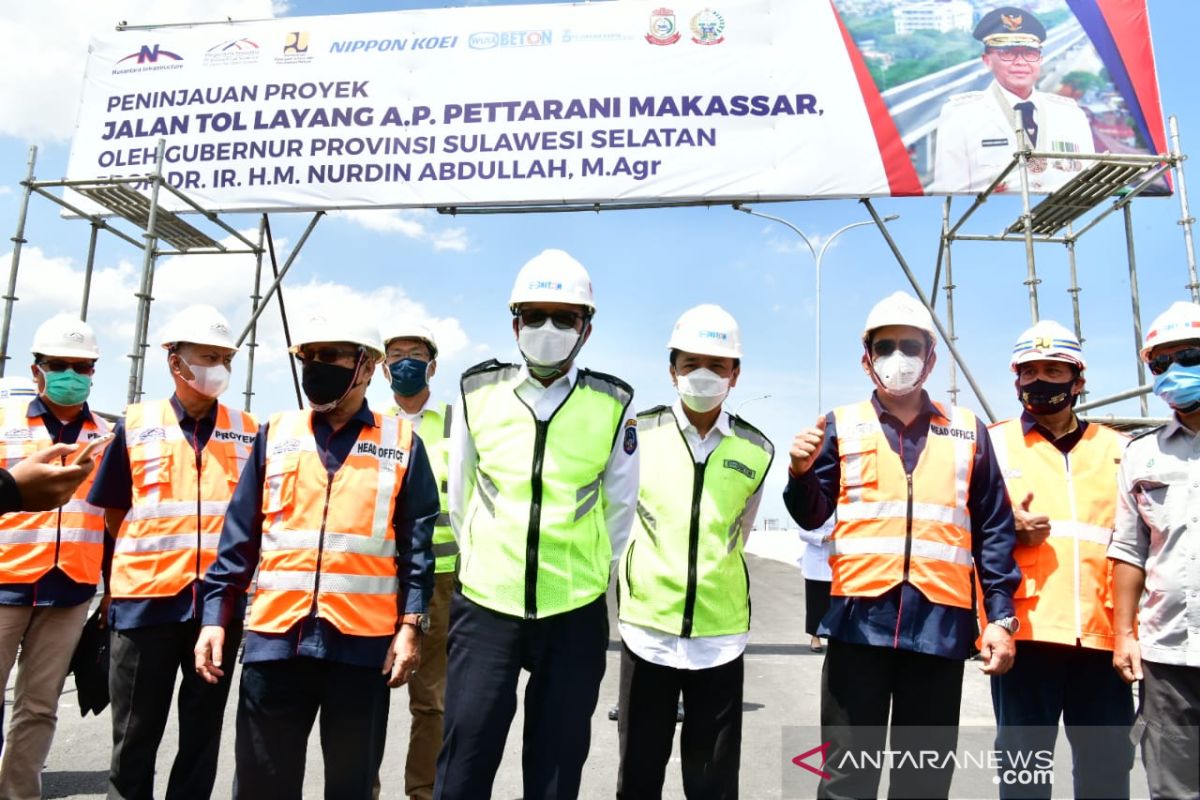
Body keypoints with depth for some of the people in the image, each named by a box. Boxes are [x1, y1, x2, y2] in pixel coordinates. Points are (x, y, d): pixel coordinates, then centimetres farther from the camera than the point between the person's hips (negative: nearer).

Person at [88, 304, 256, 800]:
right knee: (135, 734, 11)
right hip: (145, 599, -1)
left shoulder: (249, 432, 3)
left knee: (203, 731, 13)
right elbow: (112, 512, 7)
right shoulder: (135, 425, 2)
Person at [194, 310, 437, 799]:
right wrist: (215, 616, 4)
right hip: (274, 636, 2)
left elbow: (416, 545, 1)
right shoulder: (276, 435, 9)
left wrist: (411, 625, -5)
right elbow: (239, 539, 9)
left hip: (364, 641, -2)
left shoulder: (402, 444, 3)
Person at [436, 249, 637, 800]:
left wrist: (583, 571, 10)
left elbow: (620, 507, 7)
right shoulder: (477, 393, 0)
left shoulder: (612, 405, -3)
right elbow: (460, 499, 10)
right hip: (485, 605, 1)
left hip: (575, 614, 0)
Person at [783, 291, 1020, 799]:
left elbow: (994, 531, 10)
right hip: (860, 619, -1)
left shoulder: (968, 432, 10)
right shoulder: (841, 426, 6)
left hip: (941, 623, 1)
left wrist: (1000, 617, 3)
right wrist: (802, 472, -17)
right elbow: (811, 517, 4)